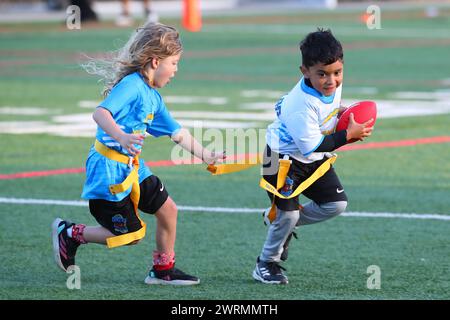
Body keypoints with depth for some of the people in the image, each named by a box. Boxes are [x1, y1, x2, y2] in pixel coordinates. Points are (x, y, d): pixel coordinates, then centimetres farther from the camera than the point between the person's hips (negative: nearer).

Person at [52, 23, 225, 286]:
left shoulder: (153, 97, 12)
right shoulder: (132, 86, -18)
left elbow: (177, 132, 21)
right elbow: (101, 113, -32)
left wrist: (206, 156, 21)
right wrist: (121, 137, -48)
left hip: (133, 167, 9)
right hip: (109, 170, -9)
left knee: (167, 209, 9)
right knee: (131, 234, -4)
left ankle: (164, 270, 24)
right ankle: (69, 234, 11)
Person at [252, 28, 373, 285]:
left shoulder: (334, 85, -10)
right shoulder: (303, 104, -35)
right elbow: (311, 146, -33)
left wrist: (341, 112, -4)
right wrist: (349, 135, -31)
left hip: (315, 158, 8)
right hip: (284, 157, -8)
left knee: (337, 204, 1)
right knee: (288, 212, -13)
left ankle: (280, 221, 20)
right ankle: (266, 264, 10)